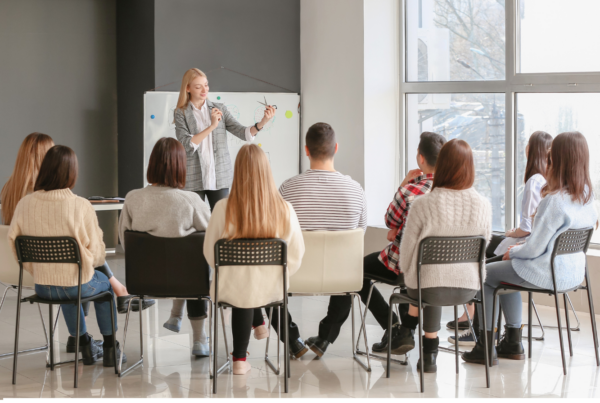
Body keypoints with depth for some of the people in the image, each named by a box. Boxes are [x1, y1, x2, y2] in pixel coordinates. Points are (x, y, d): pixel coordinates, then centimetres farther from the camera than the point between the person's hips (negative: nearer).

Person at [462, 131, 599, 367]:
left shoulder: (554, 201, -26)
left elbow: (534, 249, -23)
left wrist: (512, 253, 0)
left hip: (548, 274, -8)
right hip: (575, 272, 8)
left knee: (485, 274, 12)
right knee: (506, 272, 31)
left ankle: (486, 348, 16)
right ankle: (513, 342, 33)